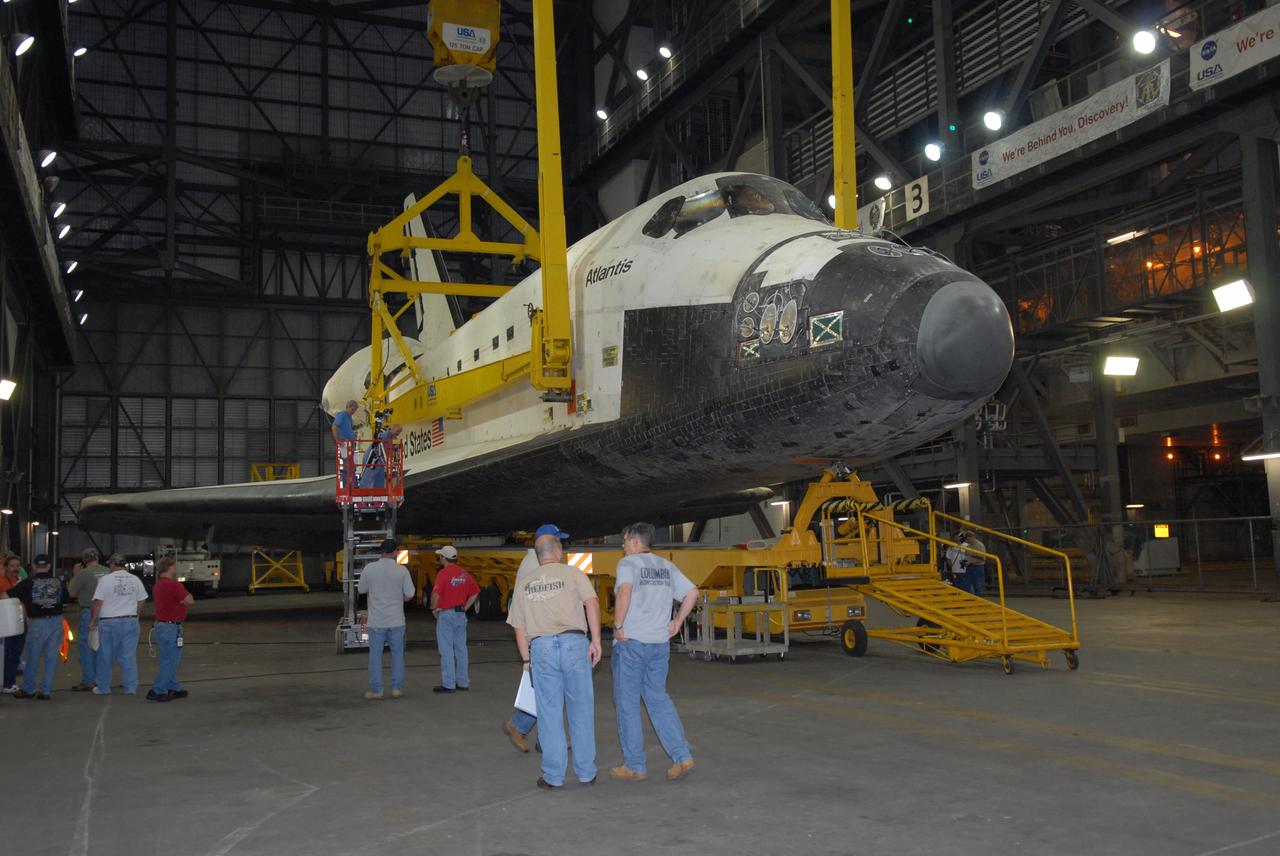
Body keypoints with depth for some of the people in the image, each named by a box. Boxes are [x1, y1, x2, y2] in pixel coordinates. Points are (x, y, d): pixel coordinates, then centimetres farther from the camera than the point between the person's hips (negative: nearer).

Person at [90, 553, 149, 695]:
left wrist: (93, 621, 2)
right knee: (129, 656, 6)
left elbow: (98, 602, -8)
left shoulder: (105, 580, -7)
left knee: (106, 656, 9)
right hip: (130, 622, 3)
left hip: (109, 622, -3)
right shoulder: (135, 580, 5)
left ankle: (103, 688, 17)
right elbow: (141, 601, 8)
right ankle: (131, 688, 7)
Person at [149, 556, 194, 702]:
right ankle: (156, 691, -5)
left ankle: (174, 688, 23)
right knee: (170, 661, -4)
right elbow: (190, 601, -14)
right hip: (171, 627, -10)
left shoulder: (157, 586, 12)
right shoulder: (174, 585, -18)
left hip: (160, 624, 10)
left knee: (170, 660, 16)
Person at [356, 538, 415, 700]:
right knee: (397, 654, 11)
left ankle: (376, 690, 9)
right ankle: (397, 688, 12)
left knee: (375, 654, 8)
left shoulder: (369, 568, -7)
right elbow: (409, 595, -6)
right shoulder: (402, 570, -8)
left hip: (376, 620, 0)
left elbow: (361, 590, 6)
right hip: (396, 619, 0)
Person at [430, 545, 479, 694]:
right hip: (461, 615, 7)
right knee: (461, 649, 12)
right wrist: (465, 608, 12)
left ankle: (448, 684, 0)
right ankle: (463, 682, 17)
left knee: (446, 650, -1)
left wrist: (434, 608, -7)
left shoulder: (443, 573, -13)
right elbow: (475, 592, 11)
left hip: (445, 614, -7)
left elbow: (436, 593, -23)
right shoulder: (464, 574, 8)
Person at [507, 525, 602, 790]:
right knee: (581, 711, 9)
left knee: (550, 713, 8)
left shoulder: (523, 582, 15)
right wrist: (596, 640, -9)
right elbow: (592, 602, -10)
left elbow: (519, 628, 15)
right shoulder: (573, 573, 6)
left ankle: (553, 776, 12)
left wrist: (527, 660, 23)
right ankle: (586, 773, 16)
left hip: (541, 648, 2)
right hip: (574, 642, -2)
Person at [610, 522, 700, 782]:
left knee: (627, 704, 5)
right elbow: (692, 592, 11)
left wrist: (618, 626, -18)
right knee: (658, 698, 15)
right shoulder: (666, 566, 13)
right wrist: (677, 622, 12)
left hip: (631, 643, -6)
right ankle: (682, 757, 4)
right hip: (660, 643, 6)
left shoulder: (628, 563, -7)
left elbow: (625, 590, -26)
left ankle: (634, 766, 10)